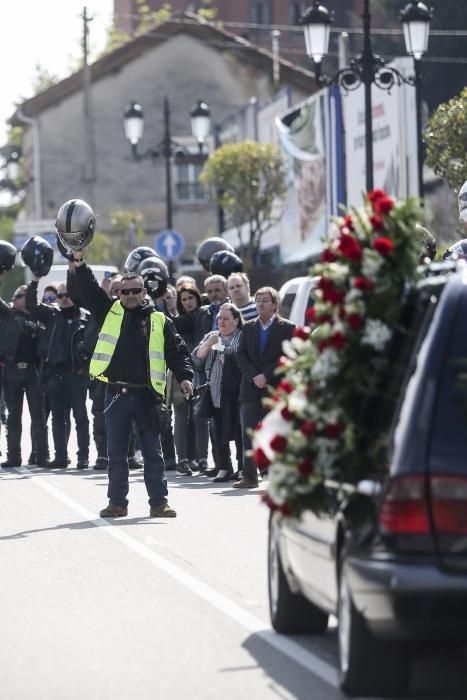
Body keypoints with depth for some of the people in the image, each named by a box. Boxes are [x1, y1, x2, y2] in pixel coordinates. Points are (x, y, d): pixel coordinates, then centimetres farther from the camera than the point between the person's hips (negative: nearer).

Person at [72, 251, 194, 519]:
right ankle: (117, 502, 12)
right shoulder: (110, 312, 9)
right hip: (116, 394, 1)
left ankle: (159, 502, 8)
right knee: (116, 453, 5)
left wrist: (185, 376, -11)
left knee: (153, 452, 3)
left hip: (147, 395, -1)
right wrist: (80, 261, -9)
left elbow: (177, 351, 5)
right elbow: (89, 289, 3)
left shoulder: (159, 321, 6)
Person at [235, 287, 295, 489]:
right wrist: (254, 377, -7)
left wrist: (266, 376, -14)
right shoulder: (248, 328, 14)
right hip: (251, 390, 4)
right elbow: (241, 356, 8)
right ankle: (249, 476, 0)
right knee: (248, 434, -2)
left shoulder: (287, 328, 1)